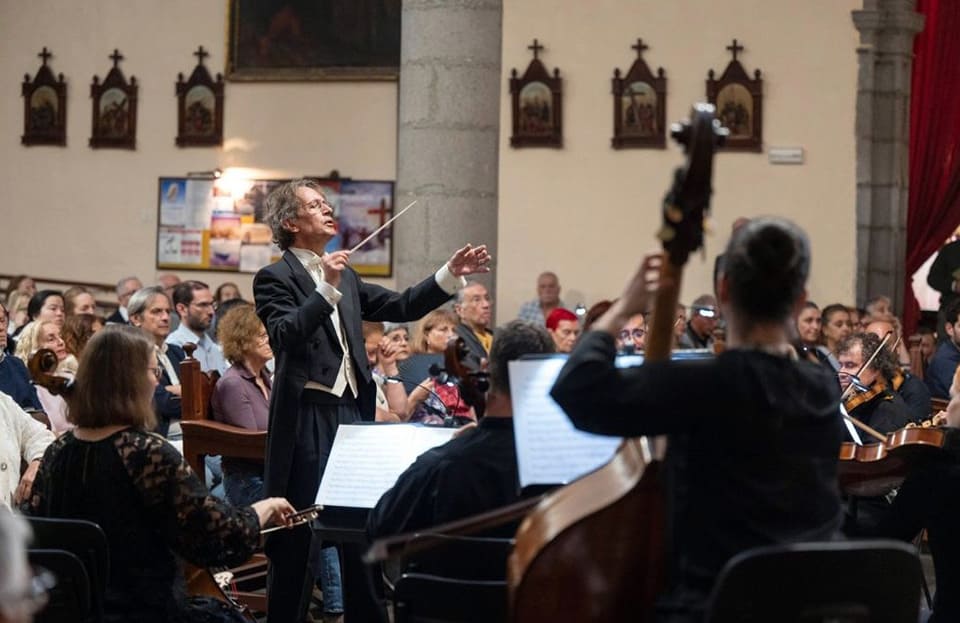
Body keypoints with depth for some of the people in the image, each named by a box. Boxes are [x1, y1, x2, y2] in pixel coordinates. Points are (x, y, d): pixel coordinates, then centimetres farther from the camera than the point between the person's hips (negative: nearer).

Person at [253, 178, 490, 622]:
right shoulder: (274, 279, -5)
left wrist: (451, 274, 4)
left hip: (353, 412, 7)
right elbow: (285, 336, -20)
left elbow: (400, 307, 14)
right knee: (297, 533, -2)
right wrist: (327, 287, -28)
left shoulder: (346, 278, 17)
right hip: (307, 420, -7)